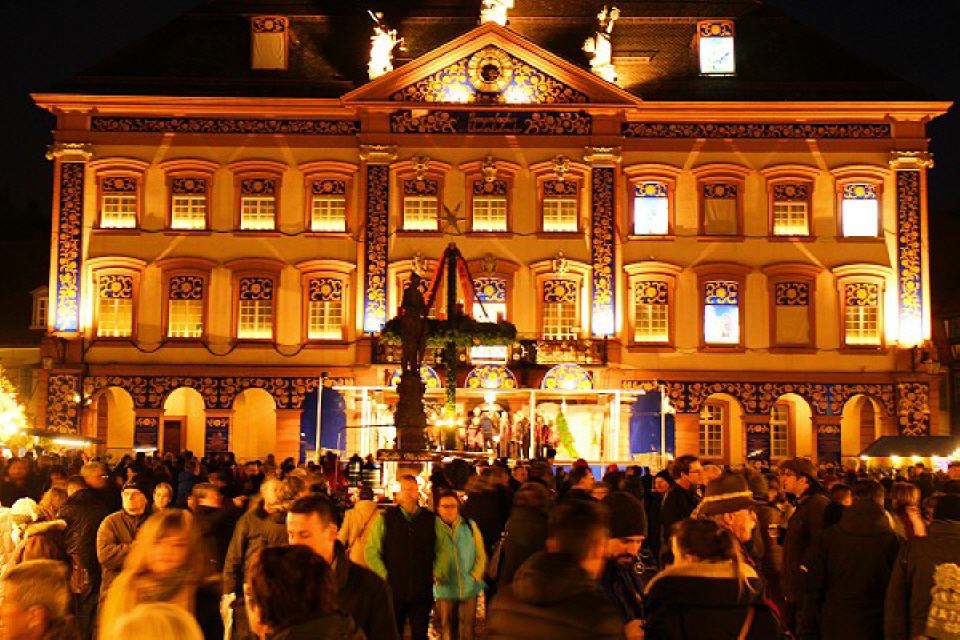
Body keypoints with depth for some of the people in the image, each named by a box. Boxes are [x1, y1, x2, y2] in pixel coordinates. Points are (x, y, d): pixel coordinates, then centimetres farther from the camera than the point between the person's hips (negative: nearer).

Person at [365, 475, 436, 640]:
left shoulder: (431, 520, 5)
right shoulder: (385, 519, 1)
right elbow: (371, 551, 1)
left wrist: (436, 573, 0)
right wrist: (384, 575, -6)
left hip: (422, 591, 1)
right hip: (393, 590, -1)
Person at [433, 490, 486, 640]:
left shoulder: (470, 526, 3)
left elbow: (481, 556, 6)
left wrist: (475, 576, -4)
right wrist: (435, 576, -14)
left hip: (470, 588, 2)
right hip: (445, 589, -1)